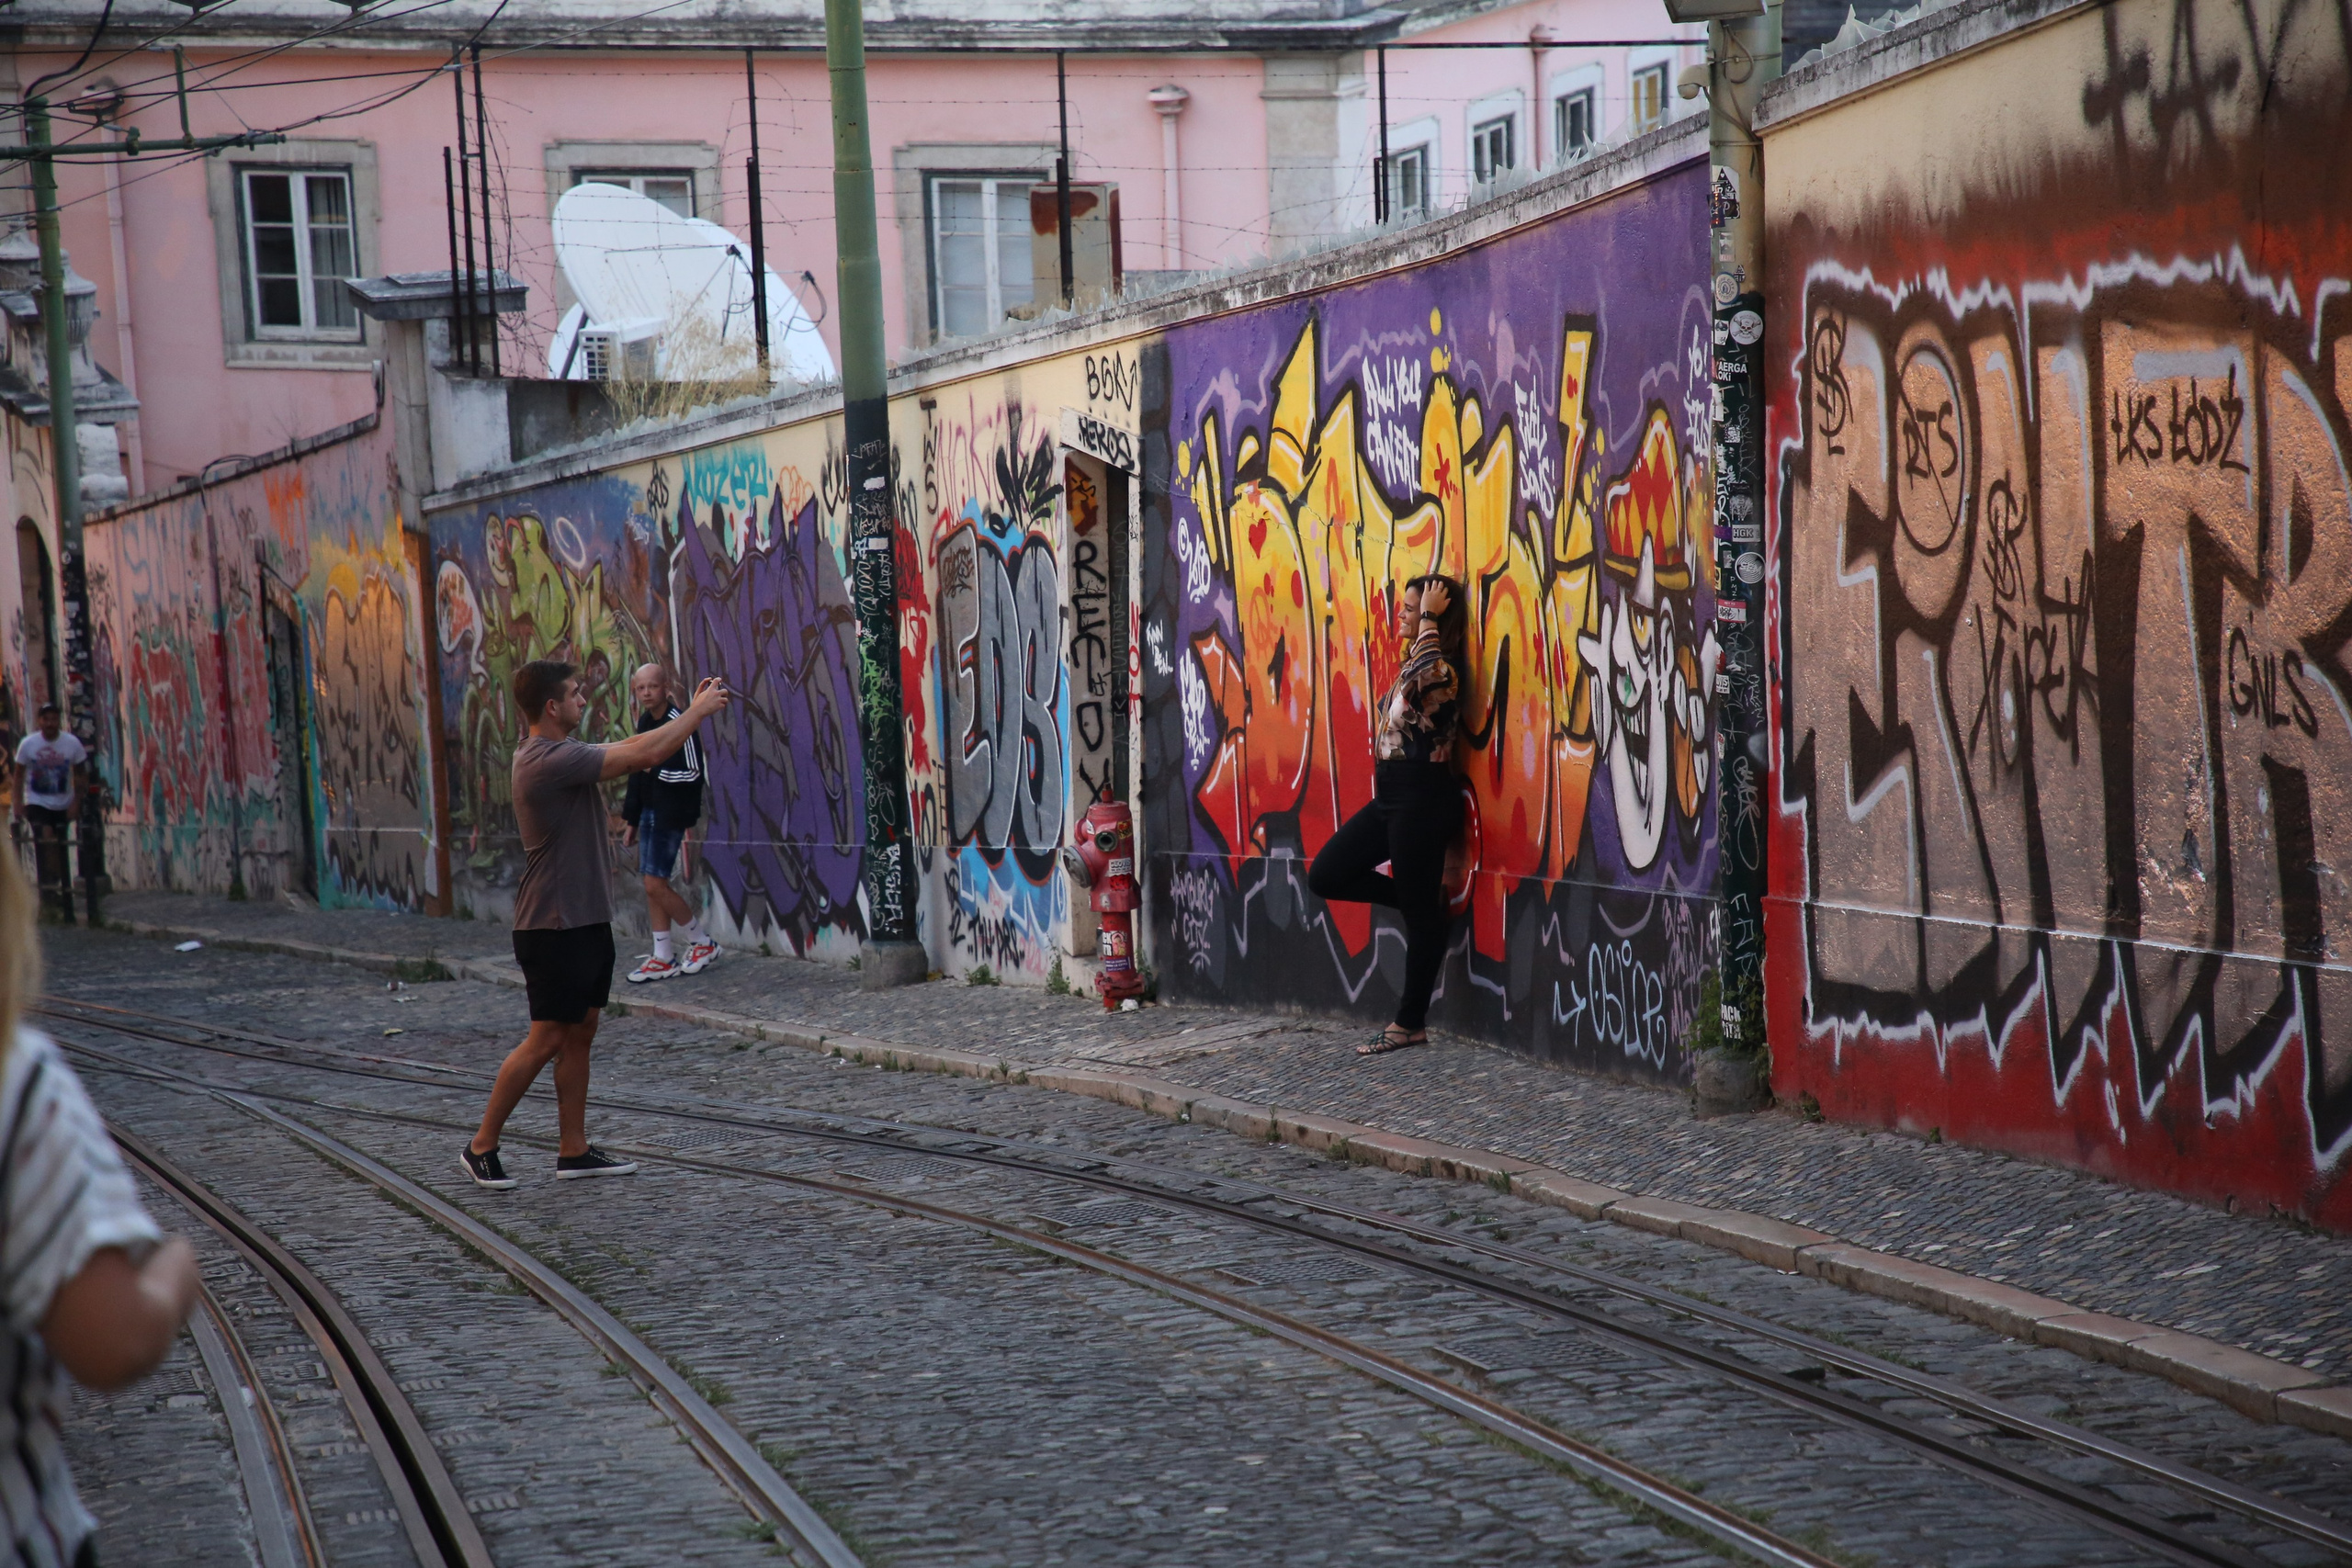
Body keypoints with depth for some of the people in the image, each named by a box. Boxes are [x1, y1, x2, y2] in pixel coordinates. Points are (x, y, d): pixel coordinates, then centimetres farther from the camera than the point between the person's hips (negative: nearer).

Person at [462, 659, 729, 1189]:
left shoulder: (558, 753, 10)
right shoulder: (551, 761, -21)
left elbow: (626, 747, 21)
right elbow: (644, 755, -22)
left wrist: (692, 711, 13)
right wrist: (698, 711, -10)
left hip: (585, 921, 10)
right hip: (556, 927, -10)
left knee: (579, 1034, 11)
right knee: (546, 1041, -5)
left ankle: (574, 1151, 16)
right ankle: (481, 1148, 4)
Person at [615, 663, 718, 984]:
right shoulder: (644, 723, 11)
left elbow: (694, 773, -19)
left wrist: (656, 770, -16)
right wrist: (631, 819, 17)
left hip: (671, 814, -8)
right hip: (649, 811, 8)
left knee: (655, 884, -9)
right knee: (652, 885, 8)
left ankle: (702, 942, 7)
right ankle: (662, 958, 14)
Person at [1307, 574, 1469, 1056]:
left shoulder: (1441, 670, -13)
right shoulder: (1415, 669, 15)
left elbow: (1424, 671, -36)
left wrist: (1430, 618, -26)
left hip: (1422, 799, -10)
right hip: (1391, 797, 10)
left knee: (1420, 913, -1)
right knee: (1326, 875, 9)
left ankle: (1410, 1024, 6)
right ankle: (1424, 902, 19)